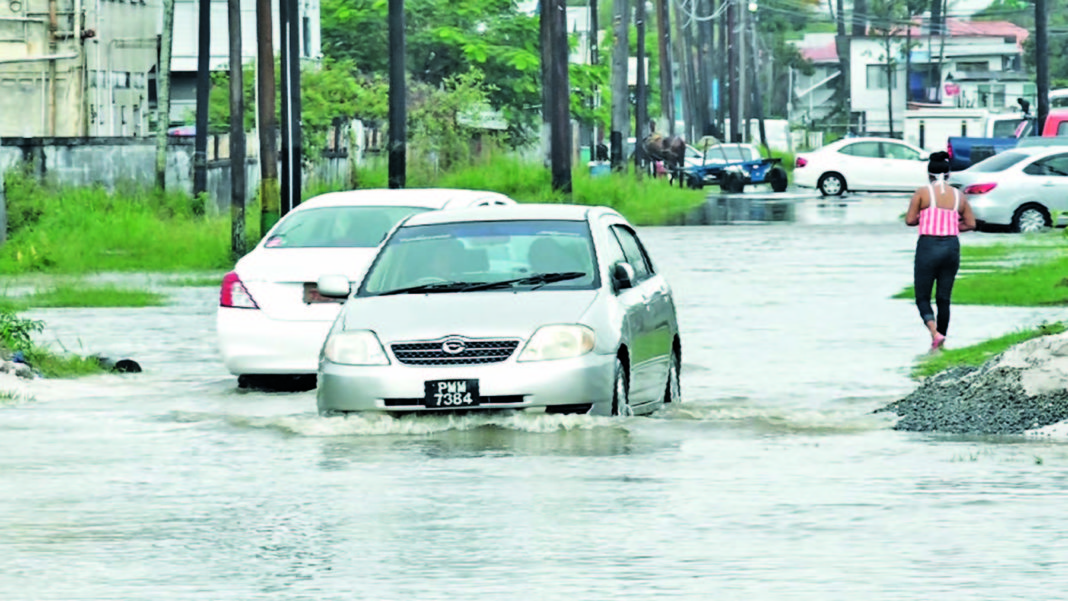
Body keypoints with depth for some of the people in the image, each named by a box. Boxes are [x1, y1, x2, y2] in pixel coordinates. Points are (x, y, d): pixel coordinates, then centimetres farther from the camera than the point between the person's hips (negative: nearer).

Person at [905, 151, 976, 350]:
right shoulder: (958, 196, 5)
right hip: (951, 247, 3)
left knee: (922, 297, 3)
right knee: (944, 298, 13)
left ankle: (934, 332, -20)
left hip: (928, 245, -3)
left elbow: (910, 220, -8)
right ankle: (941, 340, 16)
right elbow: (971, 223, 7)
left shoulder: (923, 193, -6)